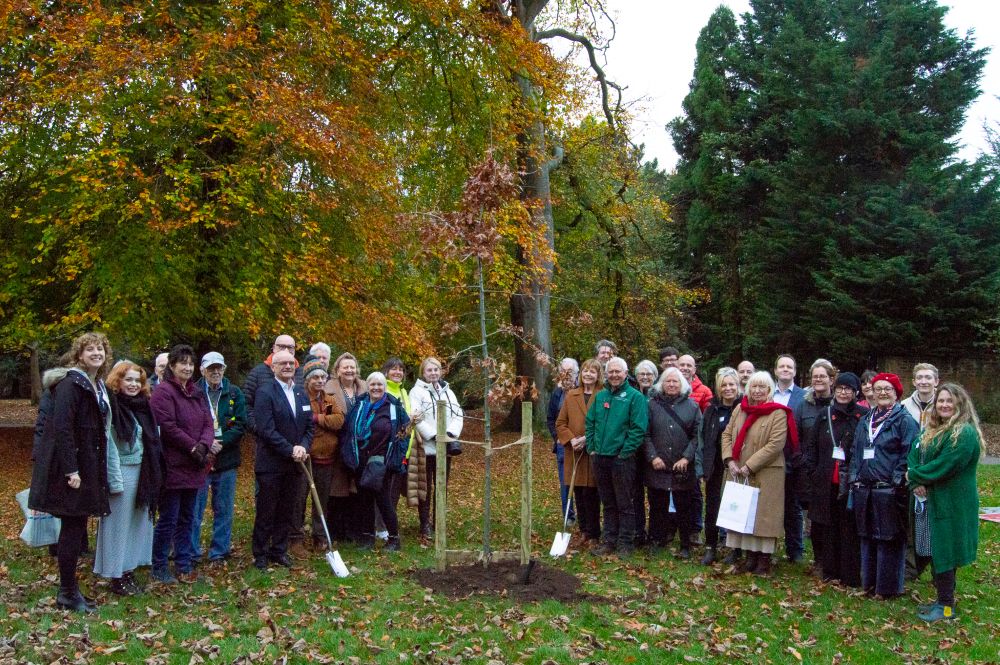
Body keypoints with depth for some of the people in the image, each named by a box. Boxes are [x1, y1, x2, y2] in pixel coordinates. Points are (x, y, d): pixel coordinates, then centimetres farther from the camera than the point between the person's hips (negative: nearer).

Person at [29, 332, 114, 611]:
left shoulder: (98, 386, 13)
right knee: (72, 529, -1)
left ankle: (70, 588, 23)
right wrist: (71, 470, -23)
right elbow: (61, 428, -20)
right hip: (70, 468, -8)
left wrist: (97, 470, 15)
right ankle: (67, 593, 9)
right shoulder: (71, 384, -14)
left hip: (89, 467, 8)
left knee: (78, 527, 13)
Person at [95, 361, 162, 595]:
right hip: (122, 472, -7)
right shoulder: (112, 407, -11)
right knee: (119, 523, 1)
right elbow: (108, 445, -14)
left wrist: (154, 474, 12)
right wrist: (114, 480, -17)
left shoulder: (142, 406, 10)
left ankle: (129, 570, 22)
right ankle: (116, 576, 11)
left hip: (142, 472, 7)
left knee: (138, 521, 11)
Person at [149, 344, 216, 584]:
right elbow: (168, 428, -18)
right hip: (172, 466, -7)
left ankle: (184, 565, 23)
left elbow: (208, 423, 8)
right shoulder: (163, 391, -11)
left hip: (194, 466, 7)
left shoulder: (197, 392, 13)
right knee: (168, 519, 1)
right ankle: (159, 567, 15)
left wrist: (204, 444, -11)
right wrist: (194, 448, -15)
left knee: (186, 518, 14)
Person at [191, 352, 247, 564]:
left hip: (226, 458, 2)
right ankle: (192, 553, 15)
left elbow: (241, 425, -1)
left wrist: (221, 442, -14)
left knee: (224, 509, 10)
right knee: (195, 509, 2)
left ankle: (220, 552, 21)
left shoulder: (234, 393, 5)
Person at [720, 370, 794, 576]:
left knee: (764, 514, -1)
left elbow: (775, 445, -15)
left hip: (766, 474, -5)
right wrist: (729, 460, -5)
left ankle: (764, 561, 8)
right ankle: (750, 556, 21)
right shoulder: (740, 409, 9)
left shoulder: (778, 413, -7)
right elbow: (727, 434, 10)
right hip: (739, 472, 5)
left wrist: (749, 466, -17)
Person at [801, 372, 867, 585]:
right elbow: (810, 446, 10)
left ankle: (851, 575, 11)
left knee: (850, 530, 1)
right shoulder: (824, 415, 9)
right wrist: (811, 472, 3)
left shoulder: (864, 416, -2)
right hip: (825, 484, 3)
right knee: (827, 528, 8)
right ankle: (830, 570, 21)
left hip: (852, 485, -3)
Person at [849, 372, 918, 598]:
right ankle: (869, 582, 26)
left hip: (889, 492, -6)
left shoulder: (905, 421, -4)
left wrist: (896, 482, -16)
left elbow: (908, 456, -10)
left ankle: (887, 587, 12)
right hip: (864, 490, 6)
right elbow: (856, 452, 17)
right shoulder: (865, 421, 15)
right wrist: (854, 480, 8)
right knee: (867, 537, 14)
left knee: (888, 539, 1)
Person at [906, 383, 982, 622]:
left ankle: (946, 606, 11)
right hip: (931, 499, 8)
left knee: (943, 553, -1)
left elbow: (944, 466, -22)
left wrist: (914, 475, -10)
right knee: (935, 552, 14)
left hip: (952, 503, -8)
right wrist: (917, 483, -10)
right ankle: (942, 599, 26)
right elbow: (915, 455, 8)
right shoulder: (932, 430, 12)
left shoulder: (965, 433, -16)